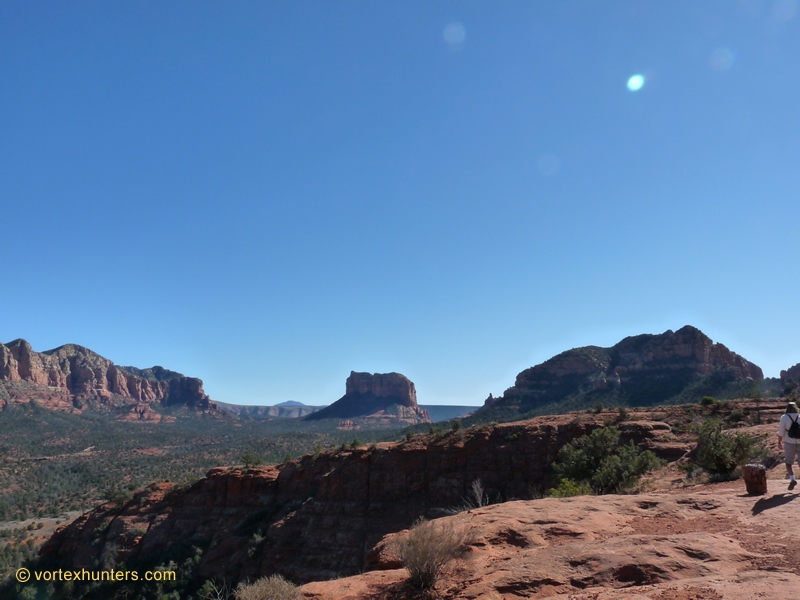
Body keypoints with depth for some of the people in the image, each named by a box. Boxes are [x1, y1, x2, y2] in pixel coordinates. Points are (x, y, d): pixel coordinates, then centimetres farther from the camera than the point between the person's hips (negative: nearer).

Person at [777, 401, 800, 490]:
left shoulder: (784, 418, -3)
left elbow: (781, 432, -5)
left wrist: (779, 442, 5)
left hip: (789, 443, -2)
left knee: (788, 463, 8)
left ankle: (792, 479, -12)